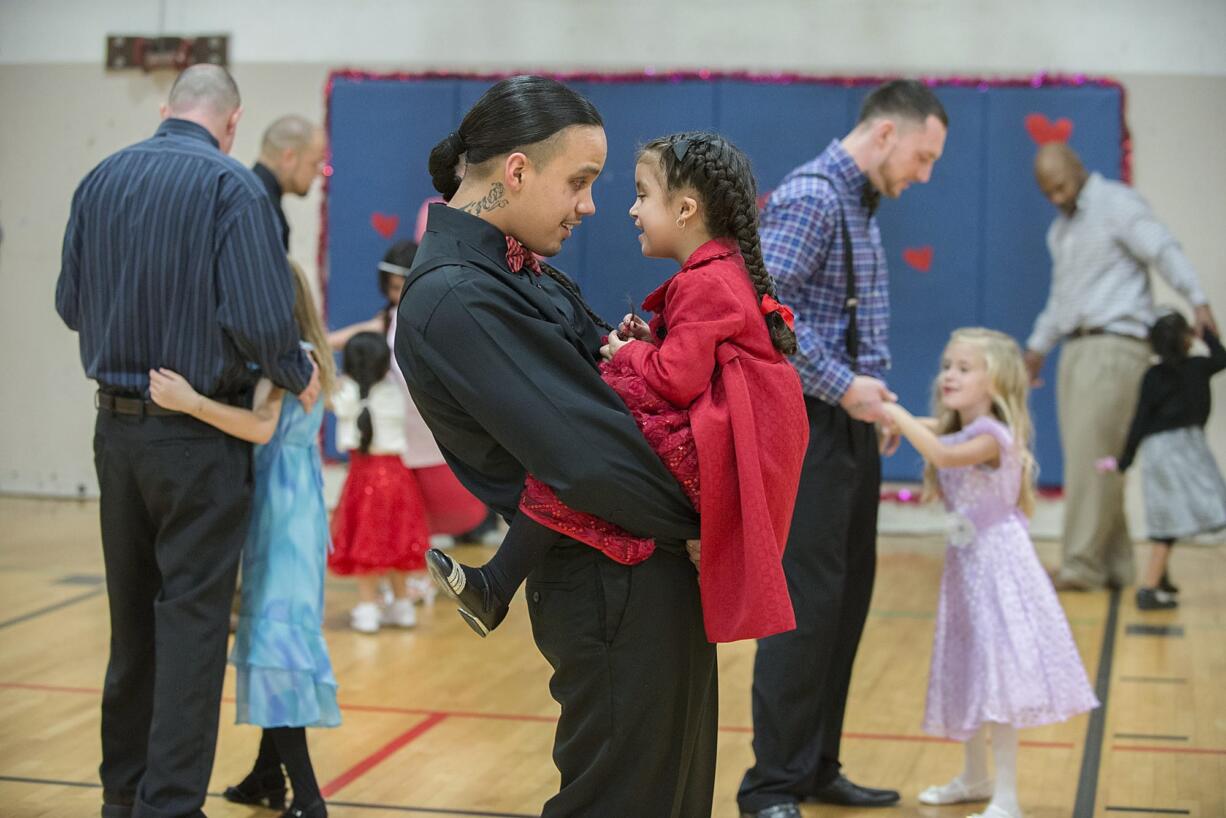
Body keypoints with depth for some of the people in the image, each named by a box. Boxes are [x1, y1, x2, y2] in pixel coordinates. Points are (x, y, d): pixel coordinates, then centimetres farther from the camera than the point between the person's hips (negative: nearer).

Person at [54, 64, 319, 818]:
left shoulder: (101, 180, 3)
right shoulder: (232, 186, -13)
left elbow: (70, 302, 7)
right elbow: (260, 318, -20)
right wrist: (300, 377, -2)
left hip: (118, 424, 6)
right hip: (198, 435, -5)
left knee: (132, 611, 17)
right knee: (192, 617, 2)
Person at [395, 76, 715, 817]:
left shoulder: (512, 271, 10)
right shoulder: (456, 300, -22)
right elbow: (587, 458, -24)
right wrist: (699, 515, -11)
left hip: (639, 580, 10)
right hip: (612, 589, -10)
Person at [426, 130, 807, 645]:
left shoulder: (703, 284, -13)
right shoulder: (727, 272, 19)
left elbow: (676, 380, -21)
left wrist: (626, 354, -3)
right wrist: (650, 342, 9)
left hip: (710, 452, -11)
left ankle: (496, 587, -22)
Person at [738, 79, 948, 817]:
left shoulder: (861, 205, 16)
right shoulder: (810, 196, -14)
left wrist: (879, 395, 9)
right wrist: (844, 386, -20)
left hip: (850, 428, 10)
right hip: (809, 426, -10)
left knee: (846, 599, 12)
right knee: (806, 602, -7)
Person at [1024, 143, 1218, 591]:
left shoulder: (1117, 204, -4)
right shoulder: (1060, 229, 22)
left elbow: (1163, 251, -17)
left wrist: (1198, 301, -29)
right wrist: (1038, 345, 31)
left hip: (1115, 344, -8)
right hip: (1077, 348, 8)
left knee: (1091, 456, -12)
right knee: (1083, 458, 5)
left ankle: (1080, 565, -11)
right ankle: (1115, 565, 10)